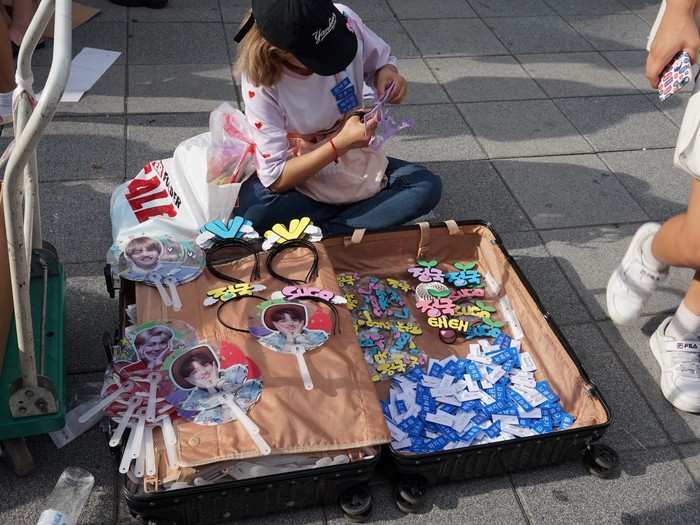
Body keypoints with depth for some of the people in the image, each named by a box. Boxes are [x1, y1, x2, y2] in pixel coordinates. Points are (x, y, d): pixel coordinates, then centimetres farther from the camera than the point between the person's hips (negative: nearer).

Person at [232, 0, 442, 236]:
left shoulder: (345, 21, -19)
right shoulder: (260, 83, -26)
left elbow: (380, 62, 3)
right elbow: (276, 178, -25)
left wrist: (387, 73, -21)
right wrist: (341, 143, -34)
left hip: (355, 163, 4)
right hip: (297, 178, -4)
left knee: (427, 187, -20)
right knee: (254, 208, -35)